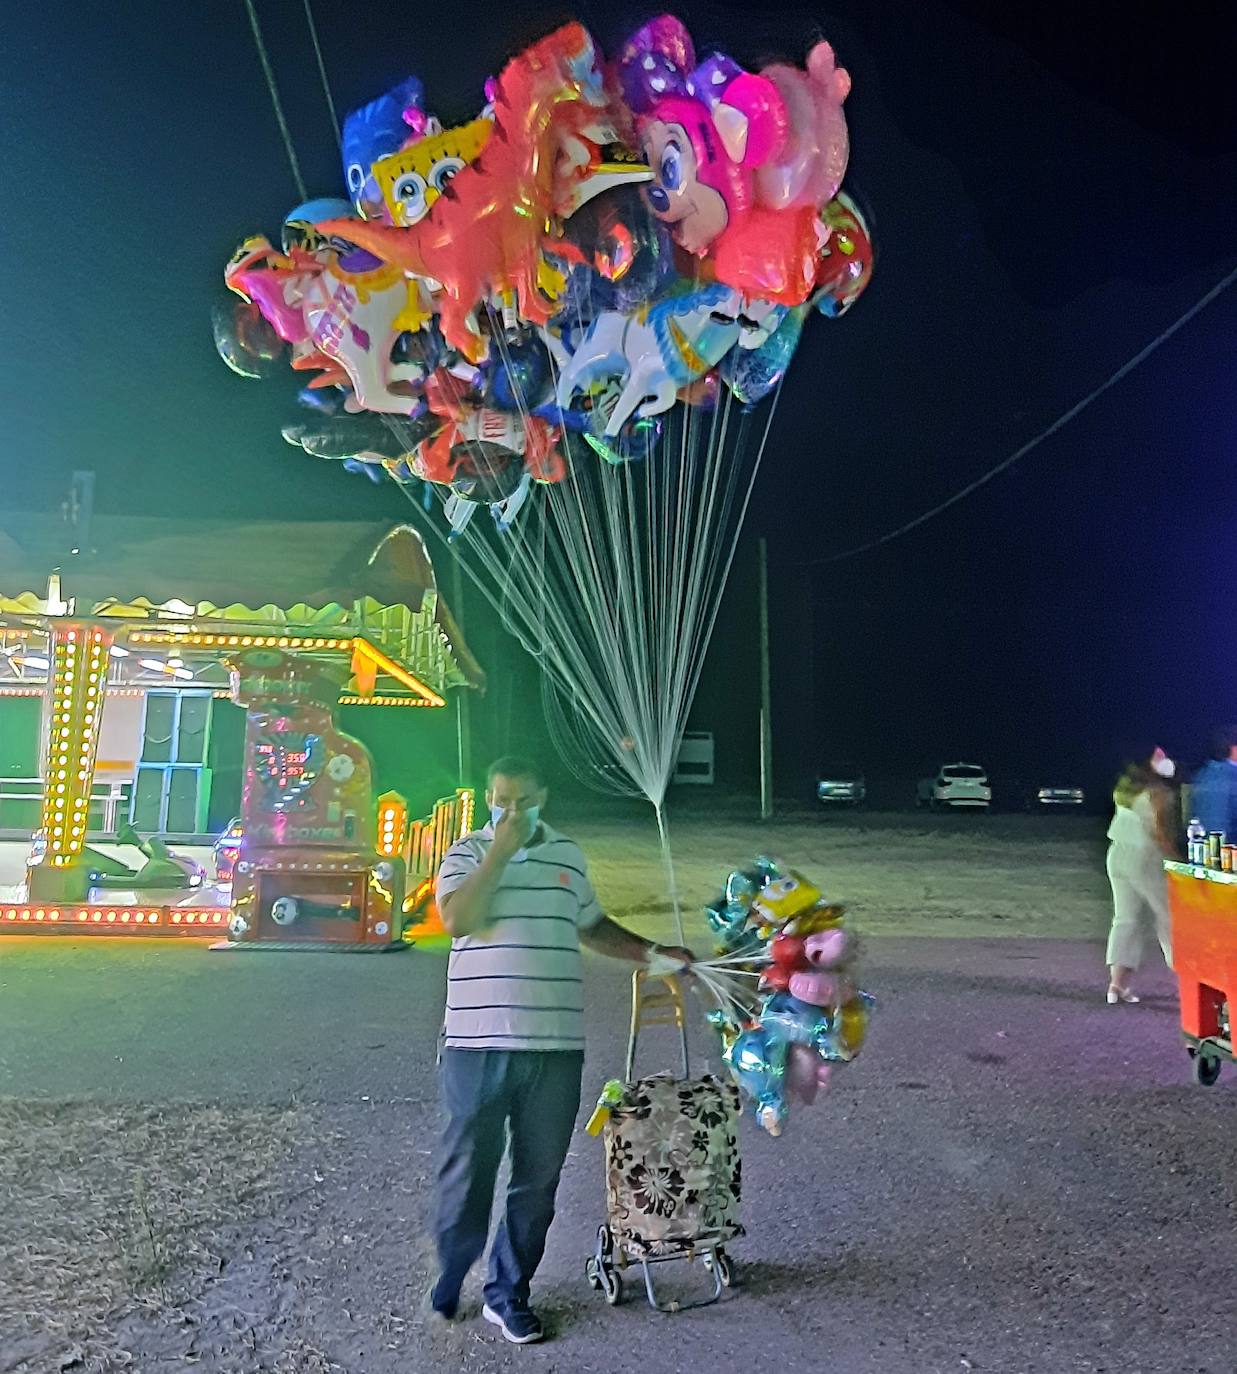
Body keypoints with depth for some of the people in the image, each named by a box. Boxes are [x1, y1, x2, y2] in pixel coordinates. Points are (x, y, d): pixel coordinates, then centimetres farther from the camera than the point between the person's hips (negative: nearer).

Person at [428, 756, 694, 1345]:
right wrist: (501, 849, -18)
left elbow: (593, 927, 23)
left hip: (557, 1049, 3)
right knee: (467, 1172, 8)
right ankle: (449, 1280, 32)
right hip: (478, 1045, -3)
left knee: (538, 1180, 11)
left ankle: (508, 1293, 28)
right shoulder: (467, 852, -2)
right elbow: (457, 920, -19)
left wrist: (652, 952, 13)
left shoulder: (568, 856, 9)